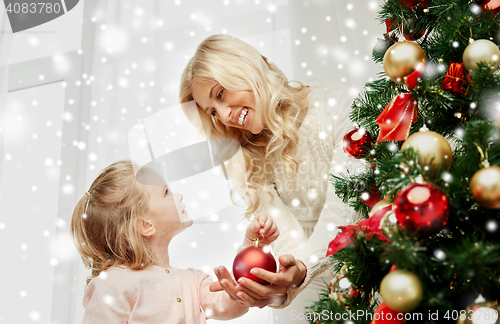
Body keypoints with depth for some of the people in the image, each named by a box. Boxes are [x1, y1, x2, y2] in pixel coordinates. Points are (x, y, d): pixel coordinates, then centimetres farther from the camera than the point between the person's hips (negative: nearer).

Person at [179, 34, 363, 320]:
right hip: (320, 285, 3)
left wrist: (303, 268, -35)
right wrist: (284, 283, -32)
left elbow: (343, 205, -19)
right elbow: (290, 238, -10)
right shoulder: (253, 160, 4)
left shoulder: (332, 105, -7)